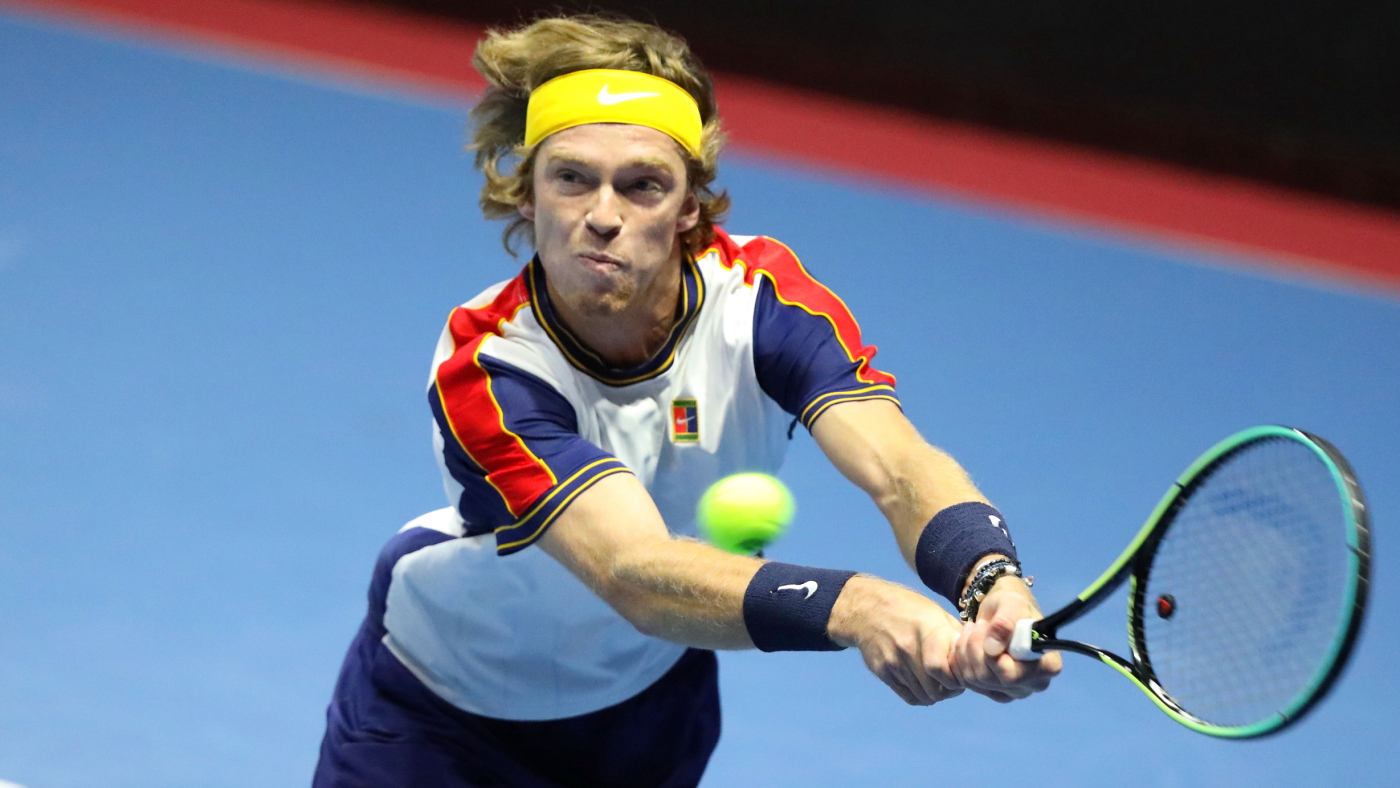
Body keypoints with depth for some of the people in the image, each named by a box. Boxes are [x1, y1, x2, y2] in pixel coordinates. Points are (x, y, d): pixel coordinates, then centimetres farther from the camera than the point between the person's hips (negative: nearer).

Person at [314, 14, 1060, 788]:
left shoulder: (760, 297, -24)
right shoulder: (485, 369, -35)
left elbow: (898, 468, -39)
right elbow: (634, 574, -49)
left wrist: (992, 582, -62)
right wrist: (851, 606, -66)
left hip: (654, 691, 3)